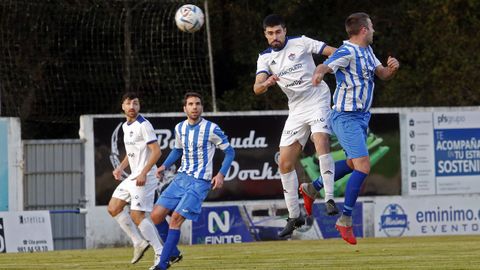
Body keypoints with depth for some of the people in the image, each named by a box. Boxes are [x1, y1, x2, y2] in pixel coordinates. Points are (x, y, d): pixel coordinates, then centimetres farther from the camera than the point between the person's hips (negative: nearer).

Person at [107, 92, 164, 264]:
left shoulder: (143, 125, -14)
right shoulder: (126, 126, 14)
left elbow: (156, 151, -19)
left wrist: (143, 173, -25)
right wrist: (121, 167, 11)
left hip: (144, 177, -9)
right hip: (132, 177, 9)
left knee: (137, 216, -13)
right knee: (113, 208, 8)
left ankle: (161, 254, -8)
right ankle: (139, 243, 13)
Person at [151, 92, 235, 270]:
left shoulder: (211, 129, -10)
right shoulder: (180, 128, 7)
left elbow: (229, 152, -1)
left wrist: (221, 174, -13)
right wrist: (165, 166, 10)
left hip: (200, 181, -6)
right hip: (181, 177, 6)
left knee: (176, 218, -17)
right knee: (156, 215, -4)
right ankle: (173, 252, 14)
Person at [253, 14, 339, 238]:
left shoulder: (300, 43, -6)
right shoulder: (265, 58, 4)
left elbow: (334, 52, -6)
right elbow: (257, 88, -9)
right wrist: (266, 83, -32)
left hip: (318, 101, -5)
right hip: (296, 110, 5)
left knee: (321, 143, -31)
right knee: (284, 162, 1)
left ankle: (329, 199, -32)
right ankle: (294, 216, 12)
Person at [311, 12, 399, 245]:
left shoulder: (367, 51, 11)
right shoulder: (347, 52, -18)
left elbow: (383, 74, 16)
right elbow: (326, 66, -35)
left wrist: (392, 68, -7)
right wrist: (319, 73, -59)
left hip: (361, 116, 10)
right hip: (347, 118, -10)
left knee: (353, 165, 22)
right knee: (363, 167, -18)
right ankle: (345, 220, -13)